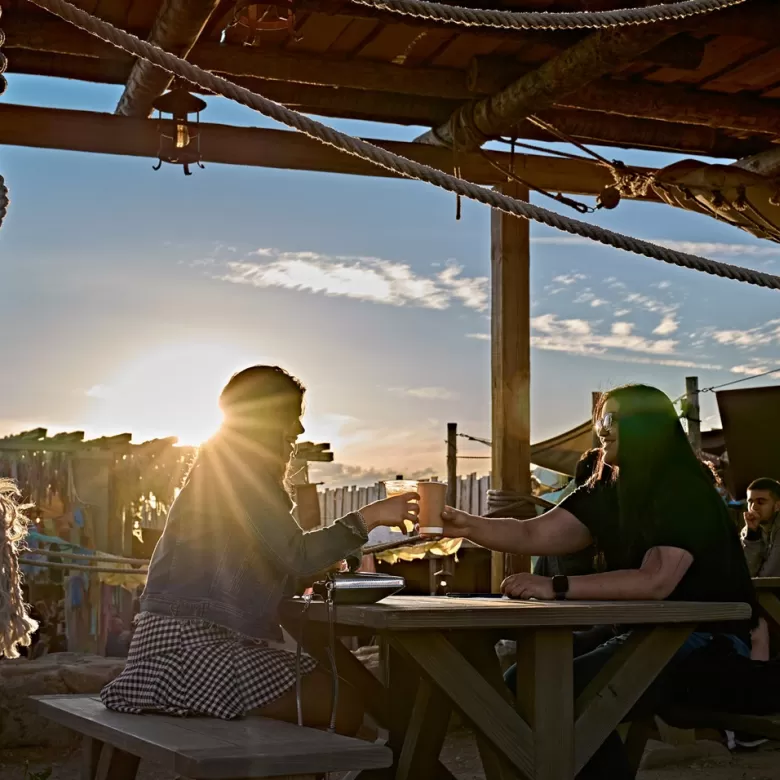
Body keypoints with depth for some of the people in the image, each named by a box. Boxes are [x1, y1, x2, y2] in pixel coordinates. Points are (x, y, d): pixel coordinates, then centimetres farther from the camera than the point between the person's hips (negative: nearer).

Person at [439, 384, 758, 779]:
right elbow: (533, 535, -2)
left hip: (707, 645, -8)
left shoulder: (686, 491, -15)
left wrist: (556, 588, -31)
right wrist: (467, 526, -18)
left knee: (563, 688, -25)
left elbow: (655, 581, -27)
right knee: (524, 681, -4)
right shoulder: (605, 492, 8)